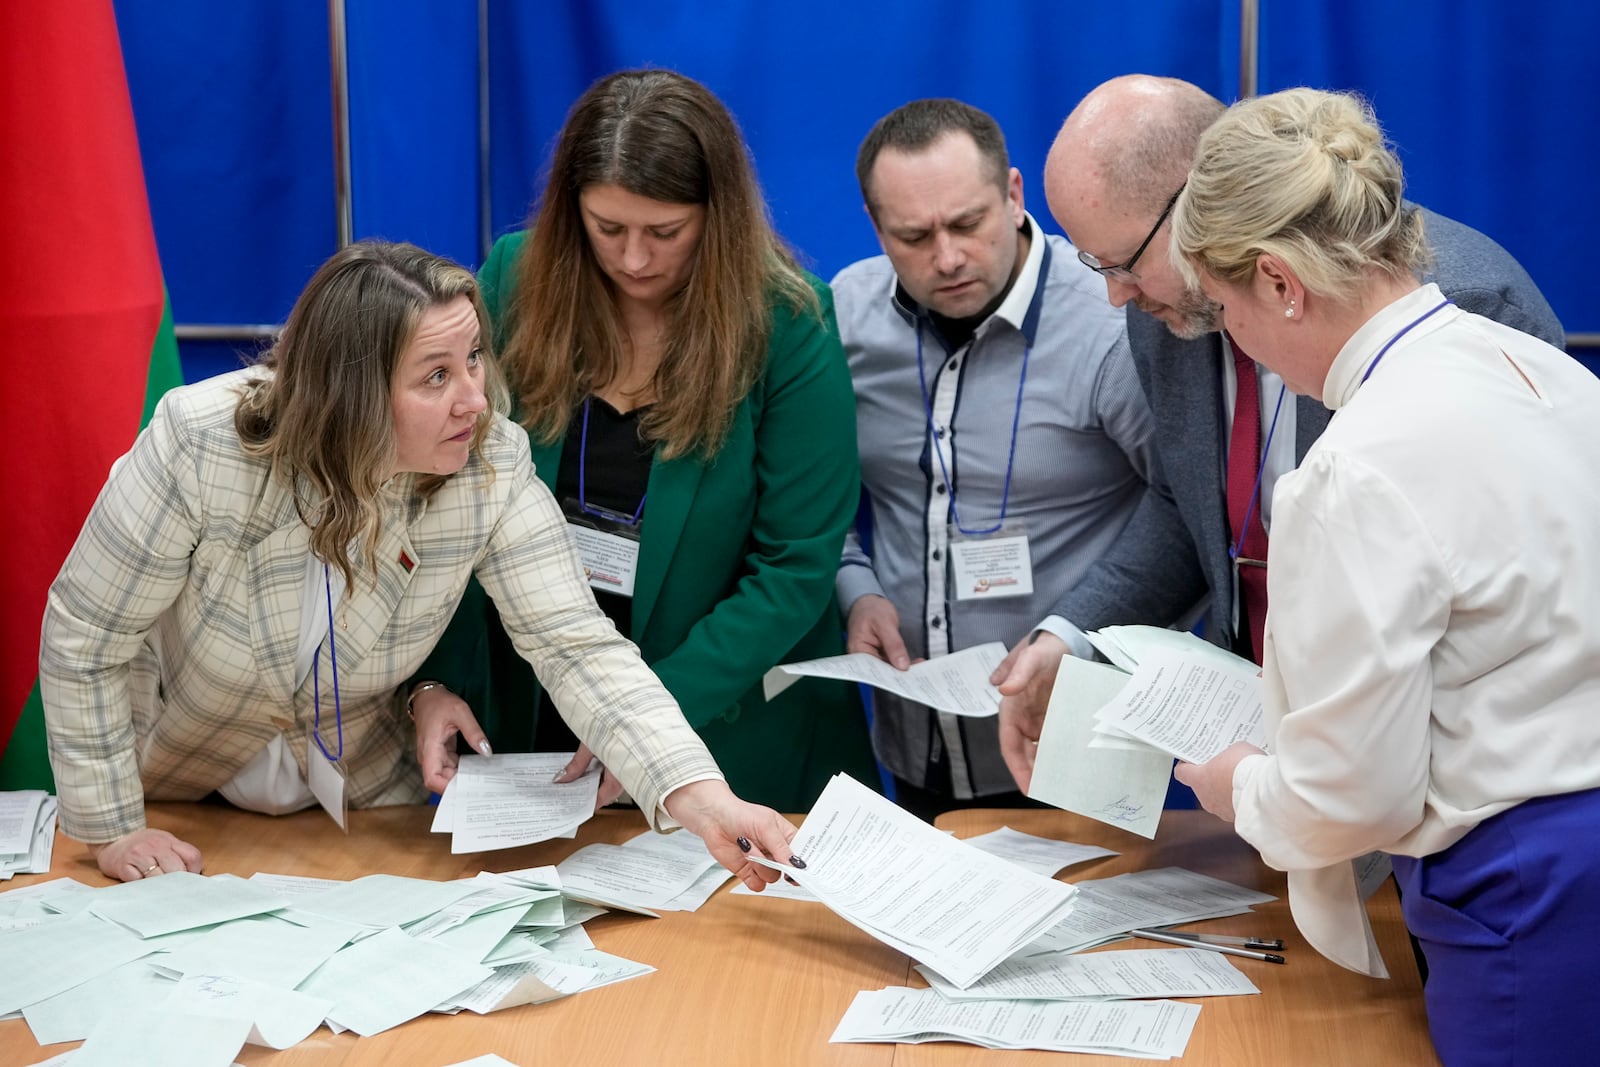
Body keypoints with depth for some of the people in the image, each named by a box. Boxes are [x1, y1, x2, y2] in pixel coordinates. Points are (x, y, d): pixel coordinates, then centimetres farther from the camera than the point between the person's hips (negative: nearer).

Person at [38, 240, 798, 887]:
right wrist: (110, 829, -15)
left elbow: (577, 646, -26)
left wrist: (701, 798, -40)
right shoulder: (202, 447, -30)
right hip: (176, 798, -1)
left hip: (360, 792, 2)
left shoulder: (493, 465, -23)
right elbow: (84, 637, -18)